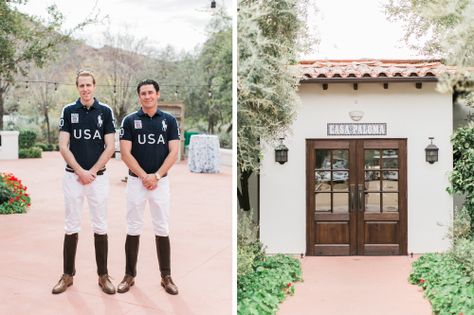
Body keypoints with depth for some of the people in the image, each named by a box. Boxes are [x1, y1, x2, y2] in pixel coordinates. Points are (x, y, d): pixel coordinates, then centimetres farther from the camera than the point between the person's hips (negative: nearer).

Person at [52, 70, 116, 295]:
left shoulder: (105, 111, 2)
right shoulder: (68, 111, 3)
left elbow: (110, 147, -2)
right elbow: (63, 146, -2)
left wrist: (92, 171, -10)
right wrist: (81, 171, -11)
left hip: (98, 177, 0)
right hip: (73, 176, 1)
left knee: (100, 227, 3)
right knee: (71, 226, 6)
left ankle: (103, 275, 12)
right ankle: (68, 274, 17)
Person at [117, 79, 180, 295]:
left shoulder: (169, 120, 2)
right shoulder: (130, 120, 0)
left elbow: (173, 153, -4)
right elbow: (125, 153, -6)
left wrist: (156, 176, -13)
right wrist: (144, 176, -13)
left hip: (161, 182, 1)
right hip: (135, 181, 0)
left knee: (162, 229, 5)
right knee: (133, 229, 5)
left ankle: (166, 276, 14)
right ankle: (130, 275, 17)